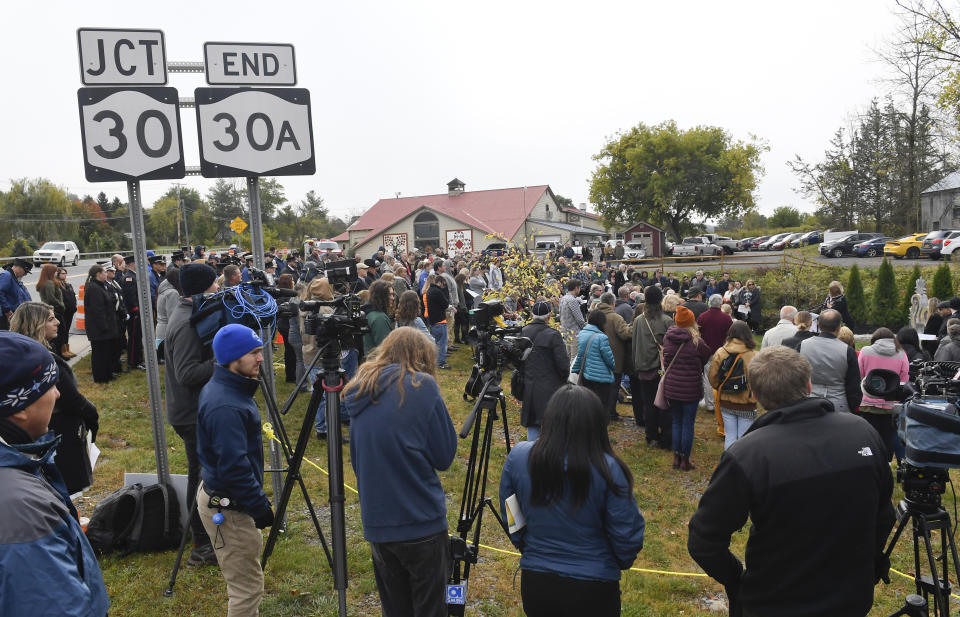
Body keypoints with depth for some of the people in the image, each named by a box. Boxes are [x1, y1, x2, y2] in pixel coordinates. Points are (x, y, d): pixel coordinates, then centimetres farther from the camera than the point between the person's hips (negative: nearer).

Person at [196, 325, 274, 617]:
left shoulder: (225, 388, 6)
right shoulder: (225, 407, -27)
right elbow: (233, 467, -28)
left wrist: (258, 500, 19)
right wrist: (260, 506, -18)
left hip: (219, 495, 10)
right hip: (228, 508, -10)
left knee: (245, 581, 23)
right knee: (247, 587, 2)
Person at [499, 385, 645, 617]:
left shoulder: (518, 457, -12)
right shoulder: (607, 469, -21)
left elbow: (510, 519, 3)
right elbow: (627, 536, -12)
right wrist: (622, 561, 9)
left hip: (534, 585, 2)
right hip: (593, 590, -2)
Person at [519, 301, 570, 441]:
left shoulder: (523, 332, 1)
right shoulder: (553, 335, -15)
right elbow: (563, 364, -14)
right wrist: (563, 381, 5)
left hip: (528, 387, 5)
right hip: (549, 390, -5)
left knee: (532, 425, 15)